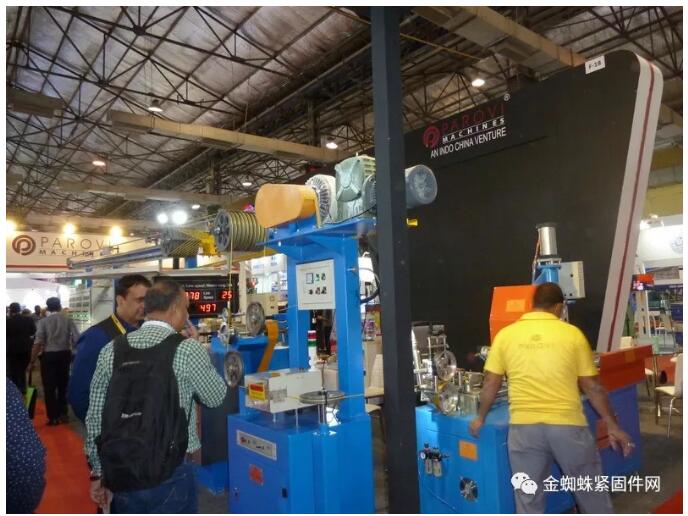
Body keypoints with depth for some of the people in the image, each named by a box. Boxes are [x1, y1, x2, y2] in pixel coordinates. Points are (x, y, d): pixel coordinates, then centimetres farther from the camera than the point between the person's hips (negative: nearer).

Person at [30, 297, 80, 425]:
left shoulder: (43, 321, -9)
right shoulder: (68, 320, -3)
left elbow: (38, 343, -14)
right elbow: (77, 339, -7)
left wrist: (32, 361, -7)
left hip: (48, 356, -3)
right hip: (65, 355, 3)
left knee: (50, 388, 8)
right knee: (63, 386, 17)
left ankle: (53, 417, 12)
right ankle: (62, 414, 26)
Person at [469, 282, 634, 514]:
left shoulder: (505, 334, 0)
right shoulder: (572, 333, -3)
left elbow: (491, 384, 2)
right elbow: (592, 387, 1)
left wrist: (480, 418, 17)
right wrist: (612, 426, 13)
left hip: (524, 427, 1)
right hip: (567, 424, 0)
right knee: (590, 490, 22)